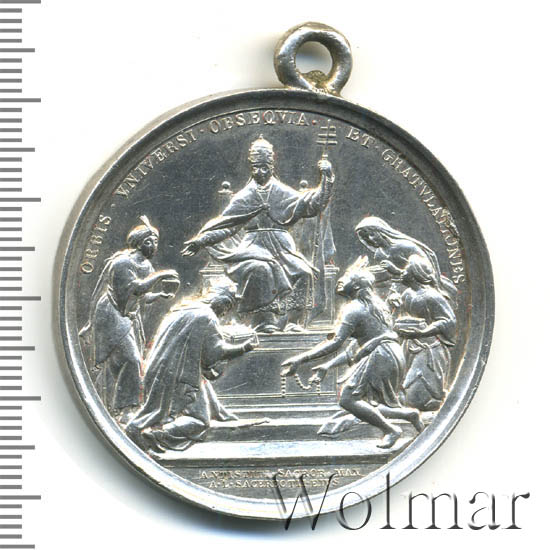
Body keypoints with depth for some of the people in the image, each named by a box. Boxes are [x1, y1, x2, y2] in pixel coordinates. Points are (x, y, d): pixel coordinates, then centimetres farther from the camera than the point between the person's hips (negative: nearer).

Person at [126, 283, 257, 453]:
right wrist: (243, 348, -1)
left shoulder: (183, 309, 16)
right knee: (198, 420, -6)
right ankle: (158, 433, -27)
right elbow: (217, 350, -14)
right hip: (180, 377, -9)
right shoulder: (207, 316, -9)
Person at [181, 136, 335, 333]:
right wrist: (201, 240, 4)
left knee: (300, 272, -24)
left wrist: (326, 179, 0)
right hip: (255, 245, -1)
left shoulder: (283, 193, 14)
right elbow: (225, 224, 12)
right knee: (259, 269, -33)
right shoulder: (244, 196, 13)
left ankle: (291, 320, -18)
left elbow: (311, 206, 7)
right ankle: (264, 320, -29)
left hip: (281, 247, 1)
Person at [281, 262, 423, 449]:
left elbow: (336, 343, -16)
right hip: (394, 355, 10)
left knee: (348, 399, -13)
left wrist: (301, 359, -17)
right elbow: (359, 347, 22)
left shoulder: (353, 309, -7)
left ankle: (390, 430, -13)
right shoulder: (374, 305, 22)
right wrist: (328, 366, 20)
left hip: (380, 356, -10)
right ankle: (409, 413, 9)